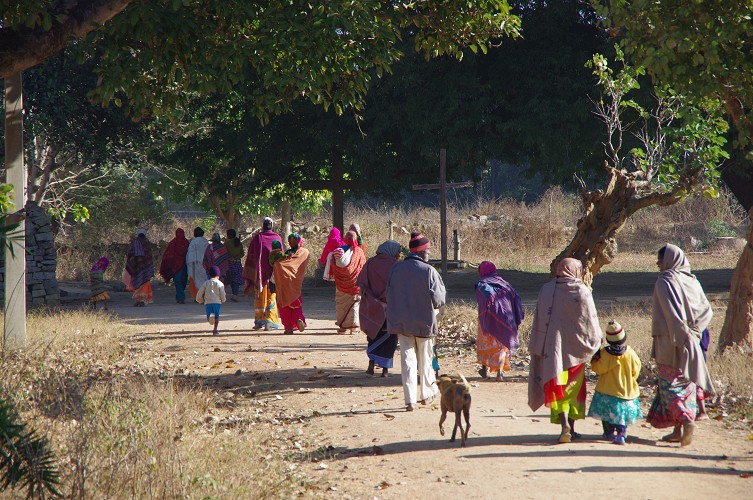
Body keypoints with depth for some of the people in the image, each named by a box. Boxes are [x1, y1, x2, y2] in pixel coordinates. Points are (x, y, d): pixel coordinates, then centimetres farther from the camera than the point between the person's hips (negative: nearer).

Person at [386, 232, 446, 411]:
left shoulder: (396, 269, -3)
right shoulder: (428, 271, -16)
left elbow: (389, 295, 5)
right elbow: (438, 299, -12)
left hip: (402, 323, 3)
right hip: (424, 322, -2)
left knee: (407, 360, 5)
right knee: (425, 359, 15)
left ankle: (410, 399, 0)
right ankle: (426, 394, 27)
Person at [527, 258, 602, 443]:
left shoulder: (546, 290, 1)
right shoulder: (582, 292, -7)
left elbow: (538, 322, 5)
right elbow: (591, 322, -3)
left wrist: (536, 349, 12)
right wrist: (596, 344, 10)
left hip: (553, 347, 1)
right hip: (575, 347, 0)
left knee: (557, 386, -1)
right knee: (574, 387, 13)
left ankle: (564, 423, -20)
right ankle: (571, 428, 18)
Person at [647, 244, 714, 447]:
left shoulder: (665, 281, -11)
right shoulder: (692, 281, 10)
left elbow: (672, 312, -20)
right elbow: (707, 310, 8)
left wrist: (680, 336, -17)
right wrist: (693, 330, 3)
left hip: (669, 341, -7)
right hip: (691, 342, 7)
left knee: (671, 384, -2)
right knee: (685, 382, 10)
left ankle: (685, 420, -20)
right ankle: (679, 430, 12)